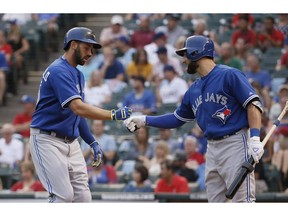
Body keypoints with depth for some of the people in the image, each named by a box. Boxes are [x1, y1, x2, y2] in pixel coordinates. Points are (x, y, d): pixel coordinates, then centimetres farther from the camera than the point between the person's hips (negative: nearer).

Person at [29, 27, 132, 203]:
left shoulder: (78, 75, 14)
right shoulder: (59, 71, -18)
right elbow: (78, 108, -29)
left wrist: (92, 142, 12)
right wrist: (114, 115, -34)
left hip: (72, 142, 9)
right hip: (48, 140, -9)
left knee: (83, 197, 3)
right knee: (63, 196, -14)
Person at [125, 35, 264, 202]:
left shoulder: (230, 75, -6)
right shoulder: (194, 90, 17)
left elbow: (253, 105, -12)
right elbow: (177, 118, 27)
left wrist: (255, 139, -22)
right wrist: (145, 121, 20)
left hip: (235, 143, -8)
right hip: (212, 148, 8)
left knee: (242, 202, -15)